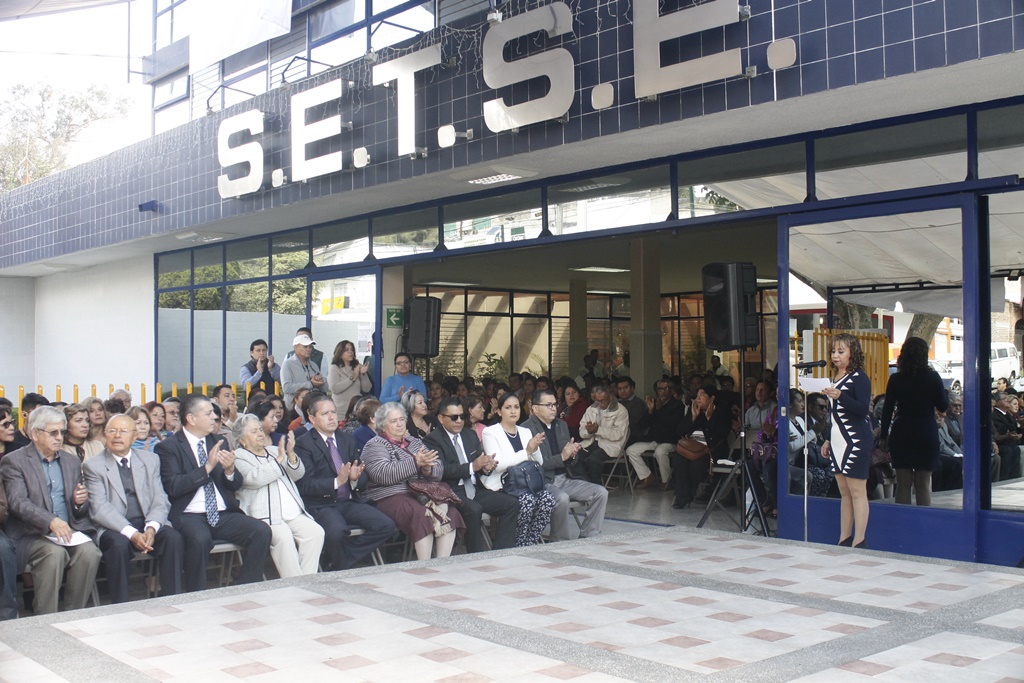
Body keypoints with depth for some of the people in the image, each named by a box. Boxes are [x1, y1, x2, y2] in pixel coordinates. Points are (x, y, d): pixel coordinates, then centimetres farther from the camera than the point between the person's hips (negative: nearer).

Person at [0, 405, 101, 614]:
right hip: (31, 534, -4)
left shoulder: (72, 462, 19)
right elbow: (17, 502, -14)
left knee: (89, 551, -26)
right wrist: (51, 521, -31)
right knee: (54, 552, -34)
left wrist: (80, 502, -5)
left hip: (69, 530, 4)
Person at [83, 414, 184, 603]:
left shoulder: (150, 460, 14)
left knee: (174, 538, -26)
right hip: (115, 528, -2)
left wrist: (151, 528, -16)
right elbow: (100, 509, -9)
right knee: (119, 544, -34)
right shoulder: (93, 466, 3)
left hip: (148, 525, 3)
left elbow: (160, 500, 6)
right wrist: (131, 533, -23)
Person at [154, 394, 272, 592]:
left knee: (262, 532, -19)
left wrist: (229, 470, -7)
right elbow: (173, 487, -13)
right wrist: (207, 467, -18)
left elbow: (236, 485, 15)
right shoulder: (168, 447, 0)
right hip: (189, 516, -5)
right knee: (200, 539, -37)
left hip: (223, 515, 5)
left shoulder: (219, 442, 16)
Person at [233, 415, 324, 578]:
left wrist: (291, 455, -3)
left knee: (316, 532, -19)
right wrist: (279, 459, -10)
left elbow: (298, 474, 15)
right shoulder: (238, 457, 7)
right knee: (283, 536, -33)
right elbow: (254, 479, -12)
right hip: (265, 516, -6)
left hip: (294, 515, 6)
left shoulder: (274, 450, 25)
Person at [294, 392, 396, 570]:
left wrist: (355, 479, -9)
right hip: (322, 505, -6)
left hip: (350, 502, 6)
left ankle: (345, 560, -3)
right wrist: (337, 482, -23)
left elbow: (363, 478, 16)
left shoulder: (347, 440, 18)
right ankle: (343, 571, -6)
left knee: (386, 525, -17)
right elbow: (305, 485, -12)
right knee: (337, 531, -36)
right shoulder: (303, 444, -1)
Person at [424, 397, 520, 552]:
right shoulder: (432, 440, -4)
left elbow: (479, 460, 18)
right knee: (474, 509, -36)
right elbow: (441, 470, -17)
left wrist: (486, 466, -8)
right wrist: (472, 467, -24)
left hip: (475, 490, 7)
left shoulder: (470, 435, 19)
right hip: (451, 492, -7)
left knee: (512, 503, -11)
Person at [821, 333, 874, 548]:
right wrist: (829, 440, 23)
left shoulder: (859, 377, -7)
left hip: (856, 440, -8)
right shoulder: (836, 378, 17)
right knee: (844, 492, 9)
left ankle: (859, 541, -5)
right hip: (838, 440, 8)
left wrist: (839, 396, -30)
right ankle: (844, 540, 13)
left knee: (857, 491, -7)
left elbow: (863, 408, -18)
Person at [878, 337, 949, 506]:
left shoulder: (895, 379, -3)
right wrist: (944, 391, 20)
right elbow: (943, 407, 3)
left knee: (903, 483, 5)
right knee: (923, 484, 5)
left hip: (901, 434, 1)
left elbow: (887, 409, -1)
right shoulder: (933, 377, -5)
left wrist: (883, 435, 8)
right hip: (927, 434, -1)